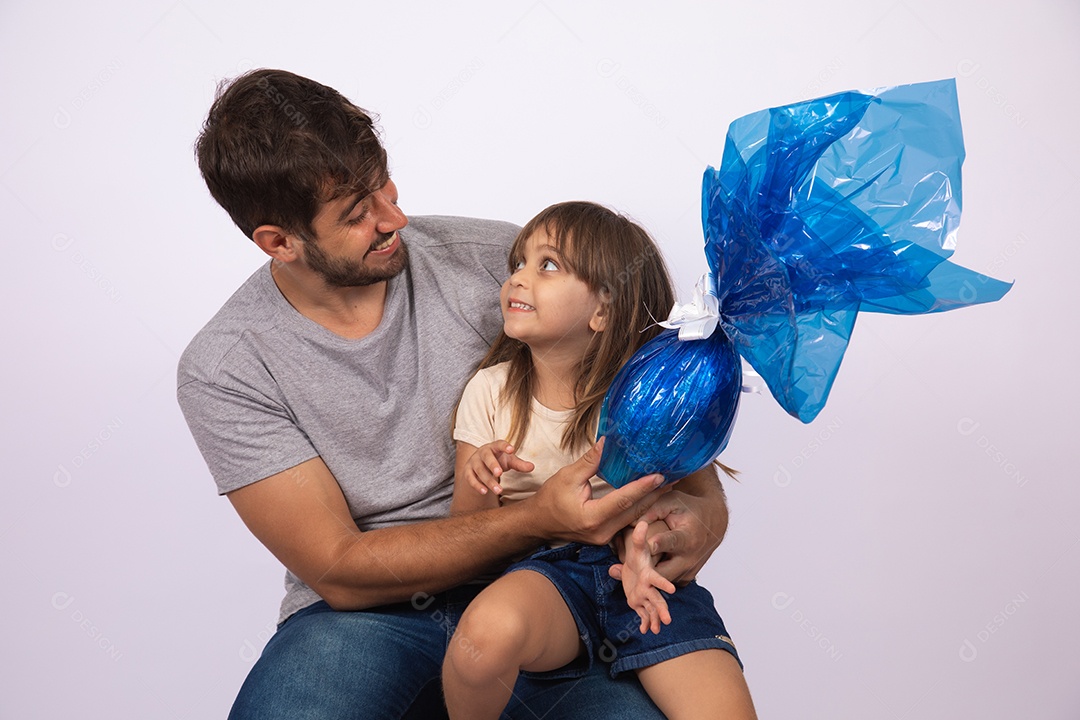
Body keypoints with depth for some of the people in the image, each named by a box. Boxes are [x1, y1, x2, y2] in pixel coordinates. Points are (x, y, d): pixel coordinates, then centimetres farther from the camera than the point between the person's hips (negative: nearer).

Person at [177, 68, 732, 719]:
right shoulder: (222, 370, -8)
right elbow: (340, 572, -11)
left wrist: (702, 499, -18)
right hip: (363, 614, -1)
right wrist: (538, 520, -23)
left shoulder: (493, 257, -4)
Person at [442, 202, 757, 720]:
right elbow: (469, 534, 5)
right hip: (543, 568, 0)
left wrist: (649, 546, -20)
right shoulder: (490, 390, 3)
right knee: (489, 627, -35)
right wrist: (477, 479, -19)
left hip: (647, 578, 0)